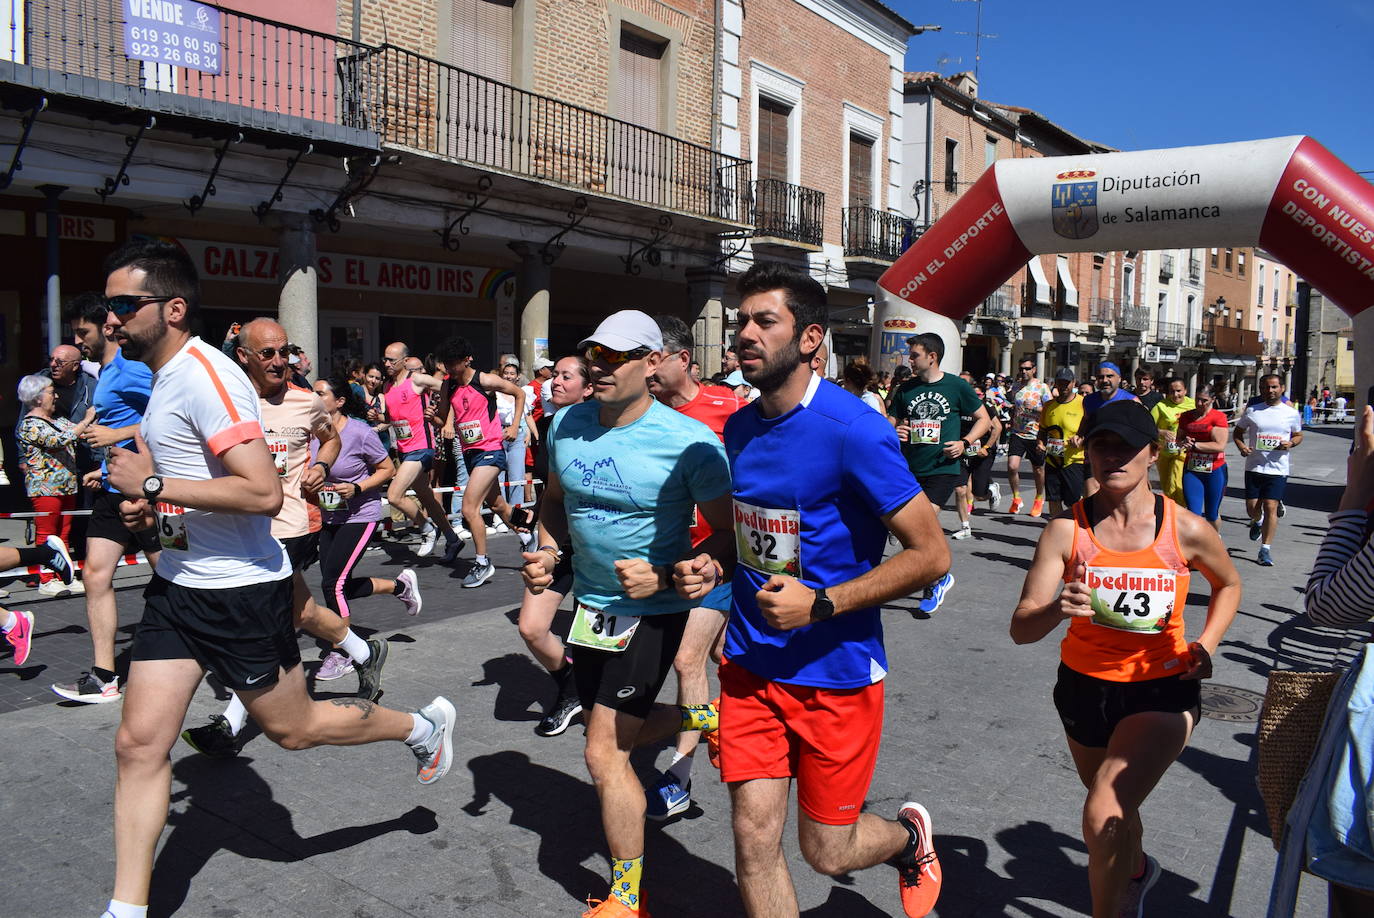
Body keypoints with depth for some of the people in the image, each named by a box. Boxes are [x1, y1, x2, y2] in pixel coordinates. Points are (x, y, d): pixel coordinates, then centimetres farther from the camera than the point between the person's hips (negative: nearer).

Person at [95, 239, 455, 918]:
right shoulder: (164, 378, 11)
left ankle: (423, 725, 30)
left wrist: (153, 486, -22)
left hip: (240, 589, -9)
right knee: (139, 742, 6)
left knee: (292, 727, 8)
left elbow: (263, 493, -29)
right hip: (177, 583, 9)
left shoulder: (205, 375, -20)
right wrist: (147, 502, 9)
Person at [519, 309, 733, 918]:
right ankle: (701, 718, 51)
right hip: (588, 601, 7)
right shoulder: (566, 425, -3)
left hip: (652, 611, -7)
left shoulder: (689, 442, -20)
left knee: (604, 753, -6)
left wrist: (664, 577, -26)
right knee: (613, 734, 22)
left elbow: (729, 534, -14)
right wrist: (546, 553, -3)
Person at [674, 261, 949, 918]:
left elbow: (931, 554, -16)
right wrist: (711, 566, -2)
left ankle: (910, 836, 44)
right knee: (754, 840, 5)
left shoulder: (852, 431, -18)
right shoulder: (739, 428, 4)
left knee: (826, 852, 11)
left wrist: (820, 603, -22)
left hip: (835, 670, -5)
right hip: (752, 663, 5)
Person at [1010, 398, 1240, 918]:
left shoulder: (1186, 530, -12)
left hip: (1162, 692, -2)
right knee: (1112, 809, 27)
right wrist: (1057, 609, -39)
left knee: (1103, 818, -22)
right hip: (1084, 686, 3)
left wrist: (1205, 646, -5)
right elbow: (1021, 629, -18)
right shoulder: (1067, 529, -14)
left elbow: (1228, 585, 11)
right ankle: (1137, 871, 62)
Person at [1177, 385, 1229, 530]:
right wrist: (1184, 442, -8)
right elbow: (1179, 439, 16)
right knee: (1193, 513, -9)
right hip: (1191, 470, 3)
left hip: (1214, 471, -3)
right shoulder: (1185, 417, 7)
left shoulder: (1219, 417, -8)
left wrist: (1194, 445, -19)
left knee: (1211, 514, 11)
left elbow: (1220, 446, -15)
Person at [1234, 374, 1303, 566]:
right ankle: (1257, 522, 41)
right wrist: (1242, 447, -8)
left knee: (1271, 507, -7)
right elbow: (1237, 433, 12)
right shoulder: (1252, 411, 4)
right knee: (1252, 507, 3)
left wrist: (1290, 443, -8)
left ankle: (1265, 549, 0)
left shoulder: (1291, 413, 4)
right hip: (1254, 466, 1)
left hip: (1278, 469, -1)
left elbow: (1298, 435, 15)